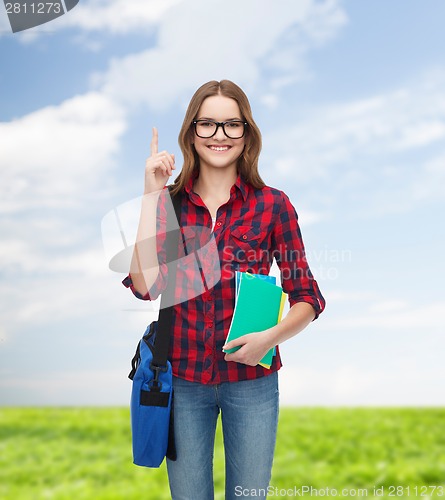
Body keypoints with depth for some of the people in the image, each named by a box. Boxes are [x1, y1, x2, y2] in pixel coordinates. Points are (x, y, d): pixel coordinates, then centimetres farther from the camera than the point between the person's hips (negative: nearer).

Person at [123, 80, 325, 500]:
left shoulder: (272, 205, -6)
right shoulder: (168, 201, -1)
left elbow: (306, 298, -2)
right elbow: (146, 284, -14)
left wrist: (272, 336, -20)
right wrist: (152, 194, -14)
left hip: (251, 377, -1)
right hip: (182, 376, 1)